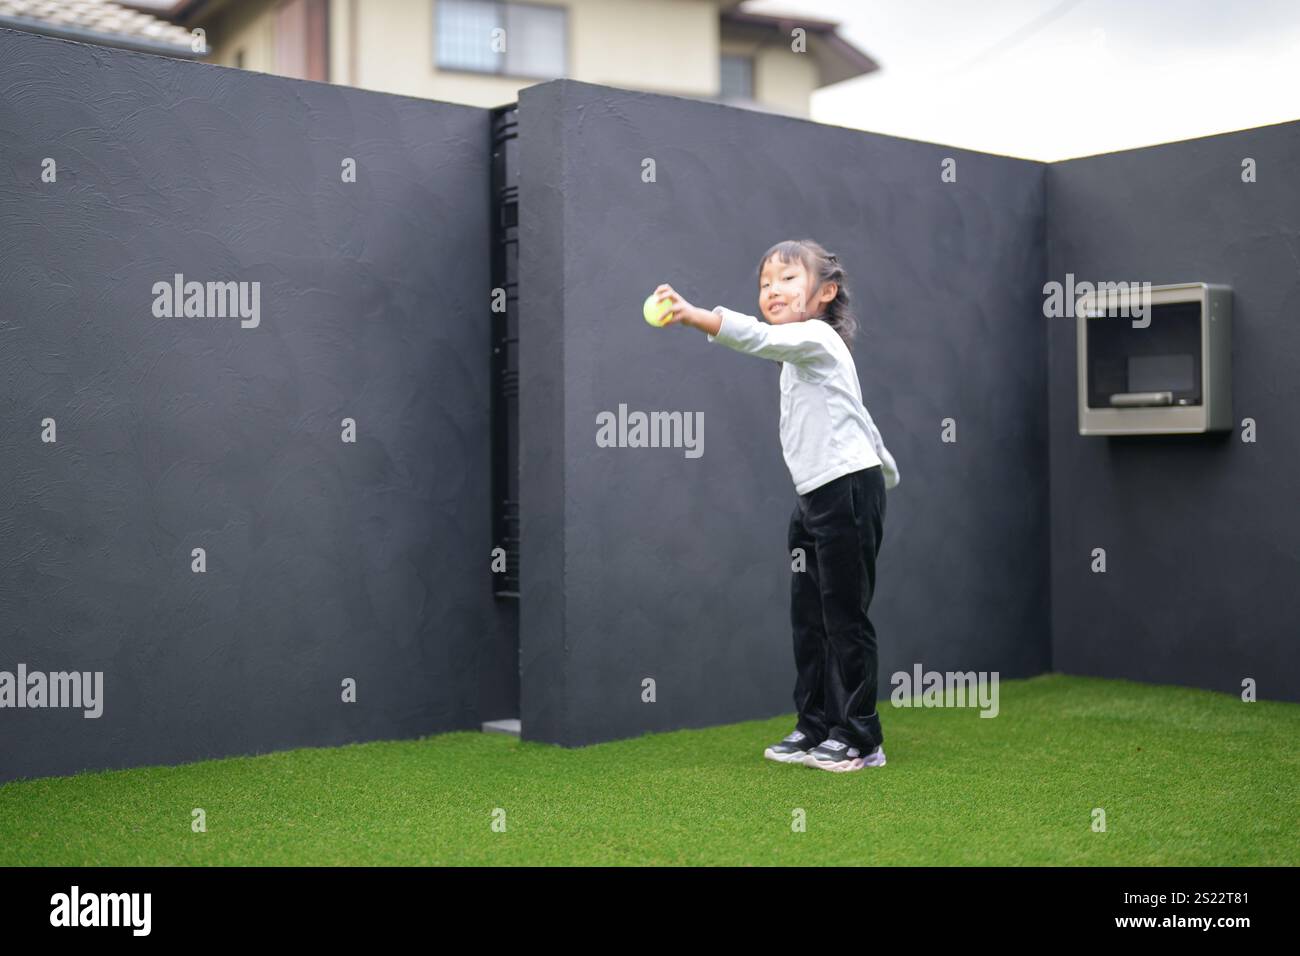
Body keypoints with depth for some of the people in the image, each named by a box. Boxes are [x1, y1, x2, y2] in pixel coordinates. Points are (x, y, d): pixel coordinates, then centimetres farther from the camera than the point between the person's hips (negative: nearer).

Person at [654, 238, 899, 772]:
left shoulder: (817, 337, -9)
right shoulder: (798, 353, 21)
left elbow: (758, 337, -31)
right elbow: (858, 417, 29)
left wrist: (694, 316, -44)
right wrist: (885, 472, 37)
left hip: (848, 491, -10)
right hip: (813, 498, 10)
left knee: (844, 617, -5)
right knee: (808, 620, 10)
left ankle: (859, 739, 4)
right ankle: (816, 730, 18)